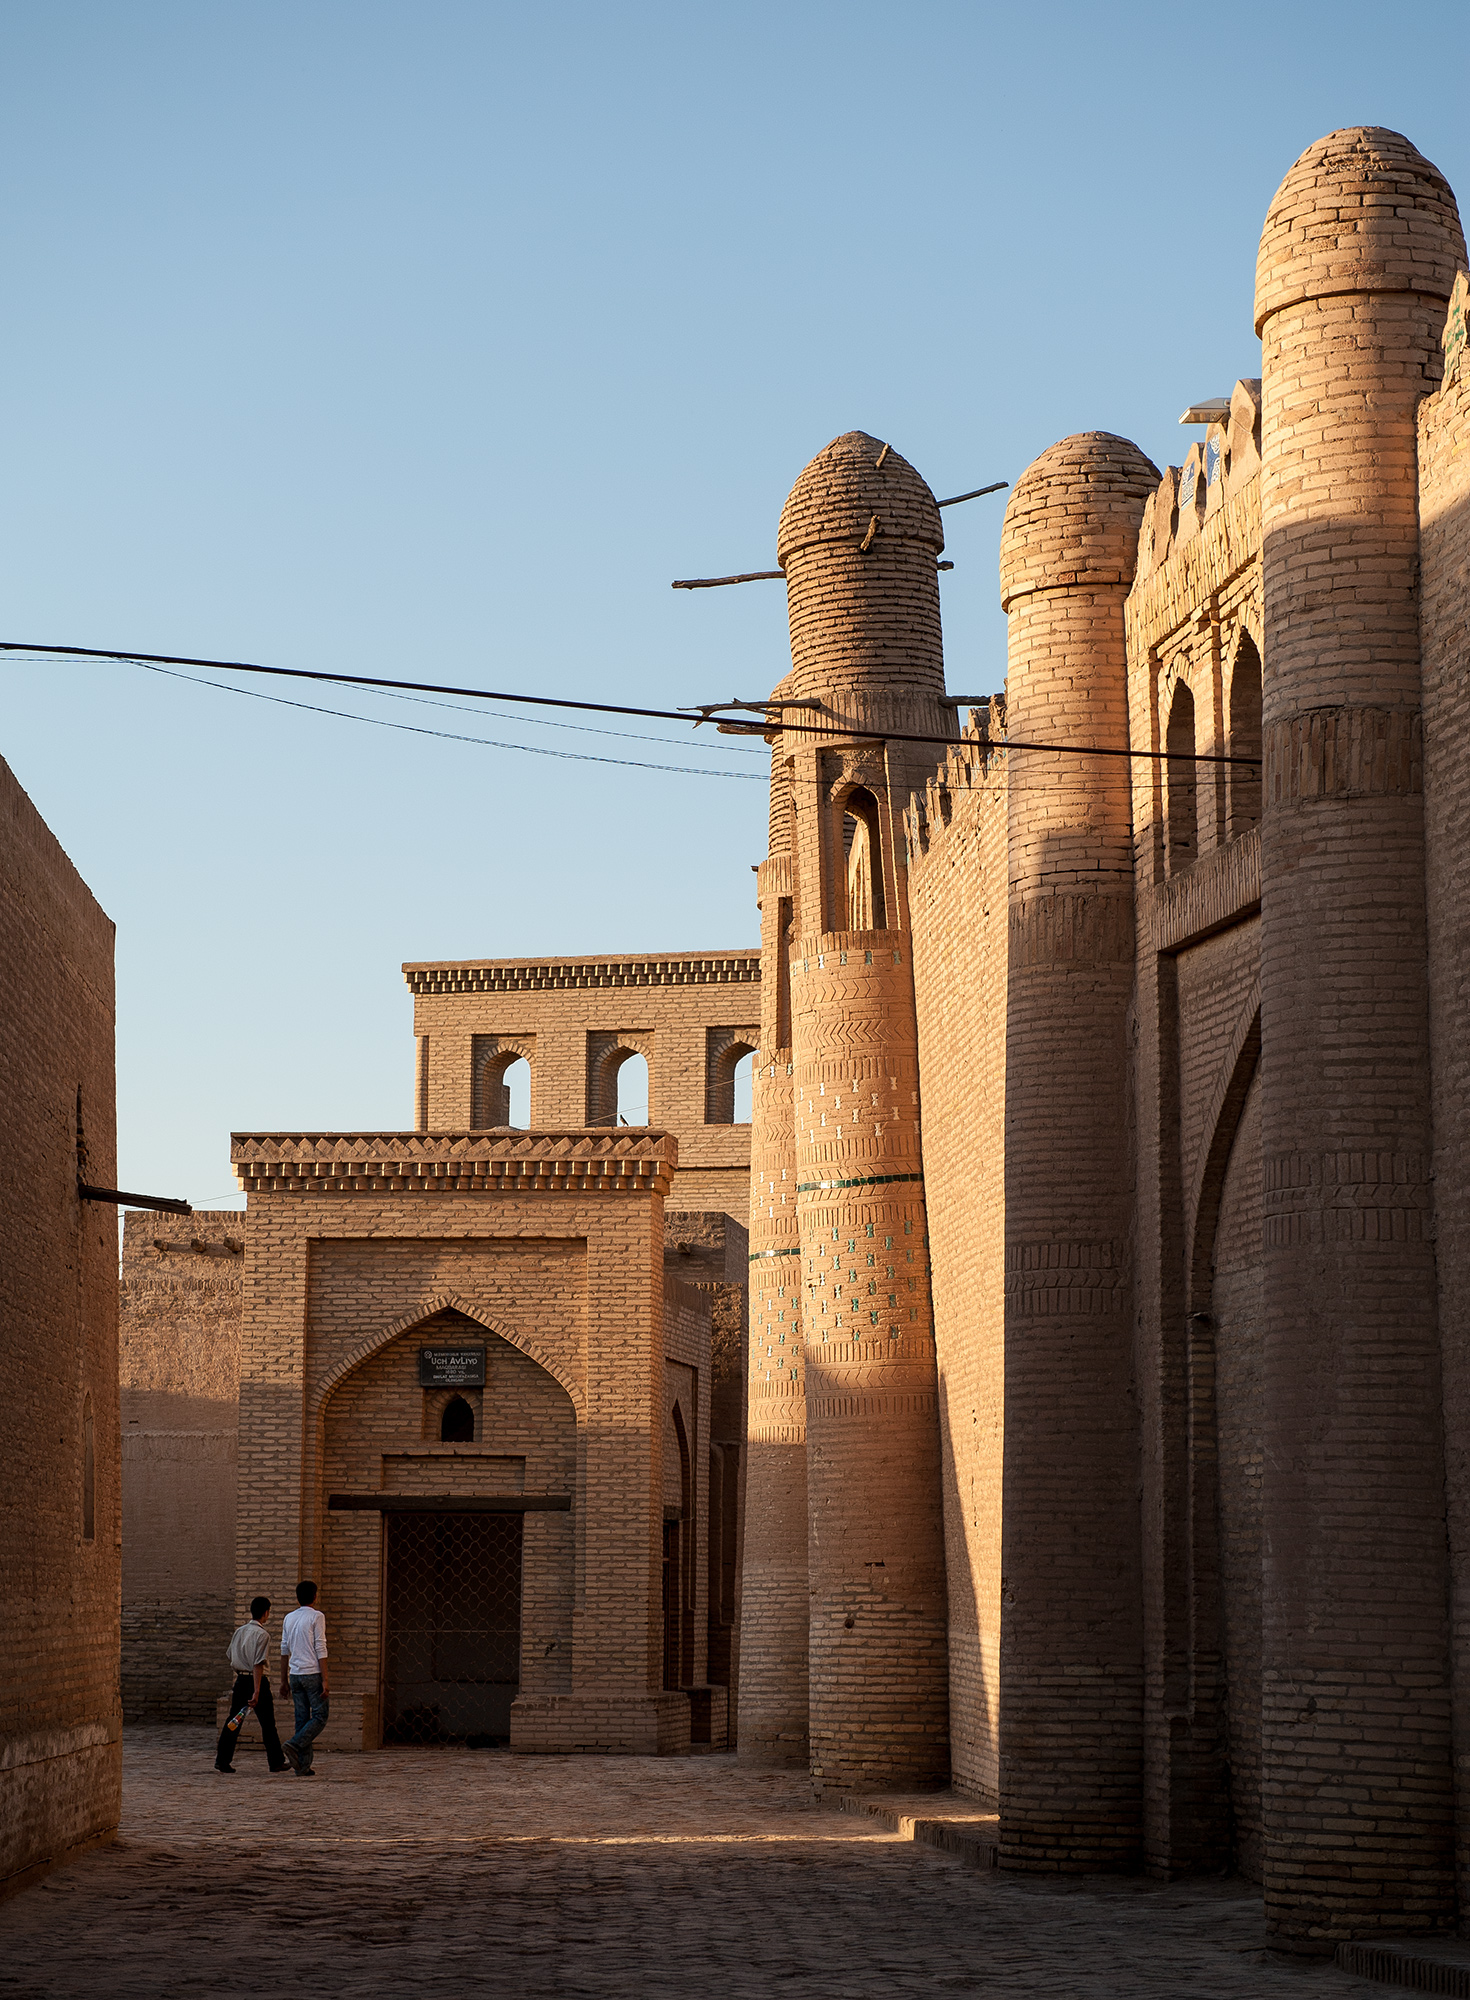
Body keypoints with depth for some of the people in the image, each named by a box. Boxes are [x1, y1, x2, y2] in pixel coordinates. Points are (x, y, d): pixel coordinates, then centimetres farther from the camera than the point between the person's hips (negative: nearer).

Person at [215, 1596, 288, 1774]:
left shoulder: (240, 1631, 7)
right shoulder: (262, 1634, -14)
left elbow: (230, 1657, 16)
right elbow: (258, 1664, -20)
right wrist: (256, 1692, -22)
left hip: (240, 1679, 6)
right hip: (256, 1680, -6)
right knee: (267, 1724, 6)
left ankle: (222, 1760, -1)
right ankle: (276, 1761, 13)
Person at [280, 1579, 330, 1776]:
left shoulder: (289, 1618, 11)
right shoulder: (316, 1617, -7)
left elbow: (284, 1651, 14)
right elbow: (320, 1650, -11)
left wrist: (284, 1680, 19)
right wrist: (325, 1680, -11)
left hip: (295, 1675, 6)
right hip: (313, 1673, -6)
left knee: (302, 1718, 7)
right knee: (320, 1716, 1)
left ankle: (303, 1766, 4)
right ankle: (294, 1745, -18)